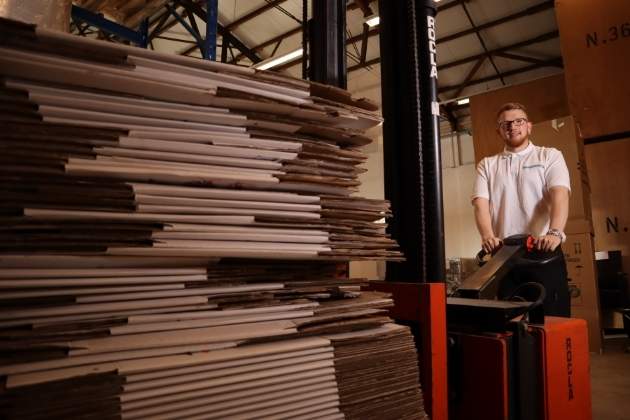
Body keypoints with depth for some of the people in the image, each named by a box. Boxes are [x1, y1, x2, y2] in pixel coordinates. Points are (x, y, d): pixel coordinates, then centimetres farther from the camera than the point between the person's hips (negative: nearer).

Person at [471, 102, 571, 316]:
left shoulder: (550, 156, 8)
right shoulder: (487, 165, 13)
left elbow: (560, 194, -8)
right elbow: (480, 202, -1)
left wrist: (555, 233, -27)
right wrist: (487, 235, -20)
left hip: (544, 252, -2)